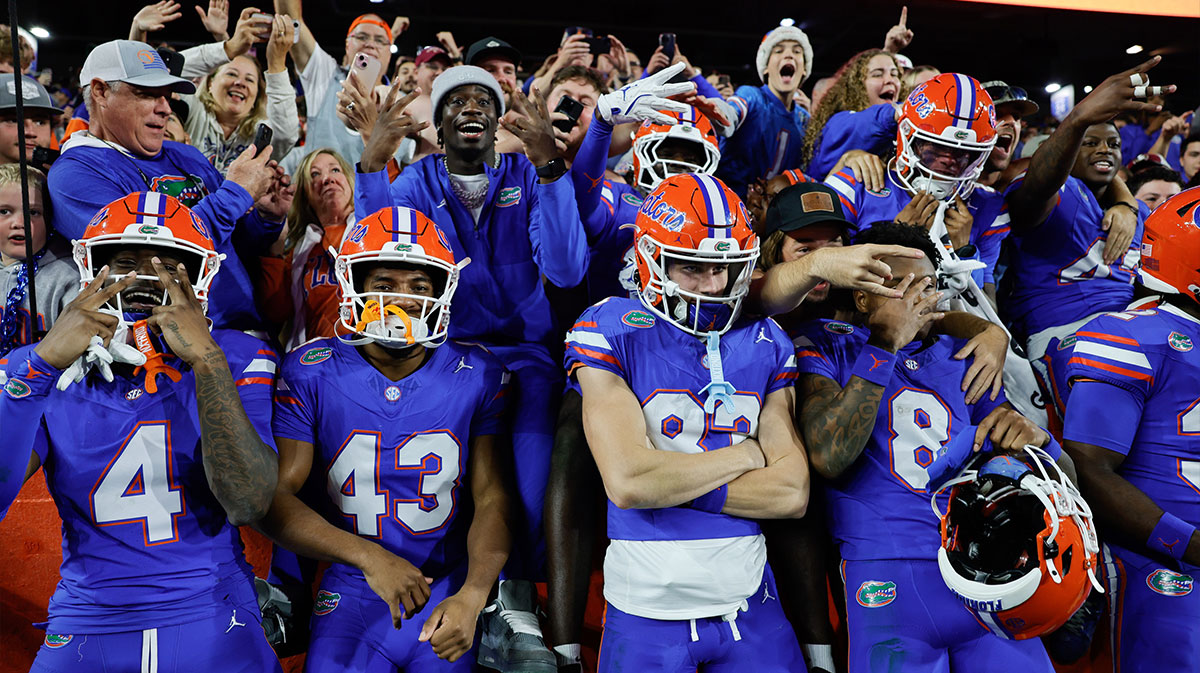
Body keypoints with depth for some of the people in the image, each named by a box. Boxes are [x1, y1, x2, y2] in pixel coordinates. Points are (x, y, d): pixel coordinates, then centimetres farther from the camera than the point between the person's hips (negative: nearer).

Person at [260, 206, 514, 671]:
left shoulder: (478, 376, -4)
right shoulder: (310, 375, -6)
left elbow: (492, 498, -6)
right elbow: (275, 495, -9)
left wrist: (471, 596, -20)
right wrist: (369, 556, -20)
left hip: (451, 592, 1)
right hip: (351, 593, 0)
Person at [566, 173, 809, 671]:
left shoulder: (764, 343, 4)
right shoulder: (611, 332, -10)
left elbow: (793, 494, -3)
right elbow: (627, 482, -23)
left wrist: (669, 482, -13)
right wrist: (745, 454, -9)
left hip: (749, 603, 4)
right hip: (646, 611, -3)